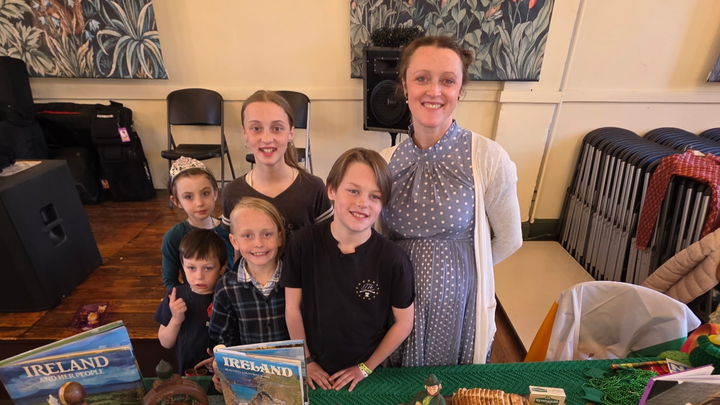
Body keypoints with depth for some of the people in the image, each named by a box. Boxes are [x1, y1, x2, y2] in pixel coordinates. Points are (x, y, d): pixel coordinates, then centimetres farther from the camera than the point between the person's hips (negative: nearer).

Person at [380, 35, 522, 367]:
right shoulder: (386, 162, -6)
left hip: (458, 304, -2)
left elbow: (509, 240, -3)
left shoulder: (489, 159, -16)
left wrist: (457, 266, 5)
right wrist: (410, 267, -2)